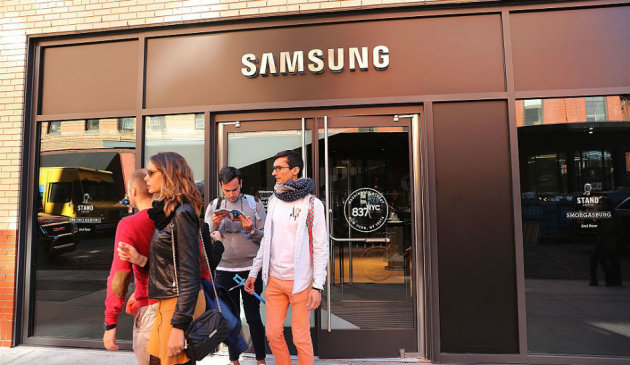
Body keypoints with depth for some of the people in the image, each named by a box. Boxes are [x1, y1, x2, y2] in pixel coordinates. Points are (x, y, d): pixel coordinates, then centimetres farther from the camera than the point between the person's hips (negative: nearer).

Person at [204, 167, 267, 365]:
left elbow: (265, 237, 0)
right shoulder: (213, 206, 6)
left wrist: (251, 230, -19)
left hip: (250, 269, -2)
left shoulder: (254, 203, 1)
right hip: (224, 270, 2)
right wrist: (214, 226, -13)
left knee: (253, 317, 6)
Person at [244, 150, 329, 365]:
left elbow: (321, 247, -10)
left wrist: (318, 286, -14)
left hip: (300, 282, -5)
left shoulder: (312, 204, -10)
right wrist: (254, 272, 15)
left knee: (301, 338, 5)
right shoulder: (274, 200, 7)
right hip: (274, 280, 5)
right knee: (273, 334, 12)